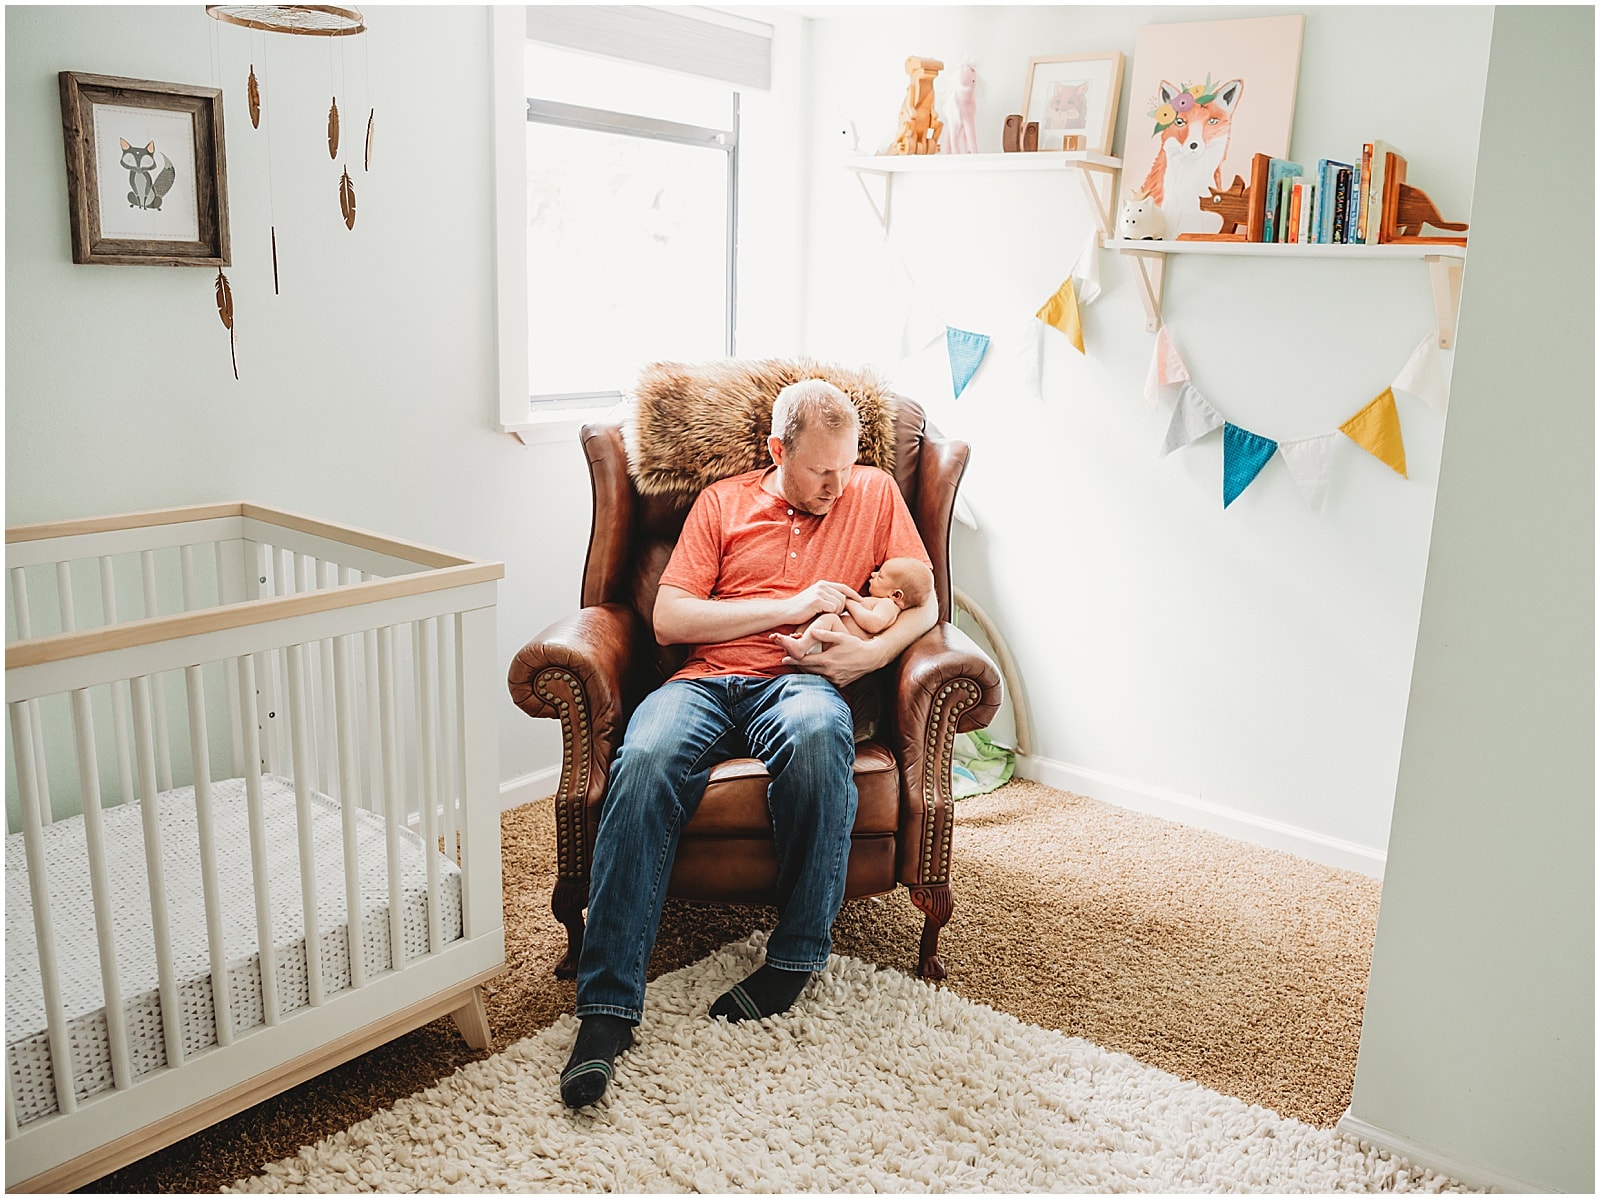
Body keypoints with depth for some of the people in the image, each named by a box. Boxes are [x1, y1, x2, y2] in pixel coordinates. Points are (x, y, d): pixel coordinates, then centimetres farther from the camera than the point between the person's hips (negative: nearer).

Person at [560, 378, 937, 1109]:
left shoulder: (874, 494, 15)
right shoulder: (721, 503, 14)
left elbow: (924, 604, 13)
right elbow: (668, 619, 4)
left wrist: (872, 652, -8)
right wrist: (789, 607, -4)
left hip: (800, 682, -1)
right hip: (706, 680, 1)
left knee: (817, 734, -39)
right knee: (644, 762, -33)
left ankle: (798, 953, -20)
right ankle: (607, 1007, -30)